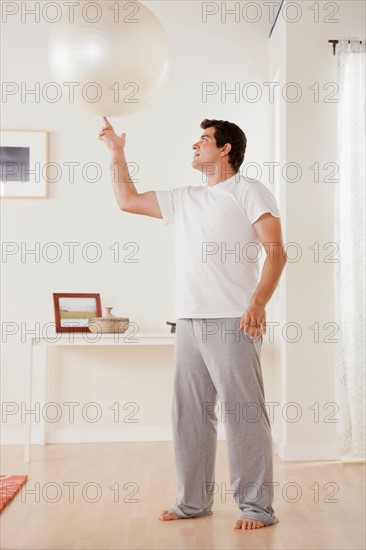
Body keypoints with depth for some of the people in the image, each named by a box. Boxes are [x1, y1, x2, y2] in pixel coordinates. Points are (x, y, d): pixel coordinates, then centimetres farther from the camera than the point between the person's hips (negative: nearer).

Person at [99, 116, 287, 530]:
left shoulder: (248, 192, 1)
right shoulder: (185, 199, 21)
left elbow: (276, 252, -9)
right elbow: (128, 201, 27)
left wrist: (258, 302, -22)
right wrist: (116, 153, 24)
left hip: (232, 323, -7)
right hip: (188, 322, 7)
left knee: (243, 414, -4)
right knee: (189, 414, 10)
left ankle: (257, 507, 6)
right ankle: (194, 500, 21)